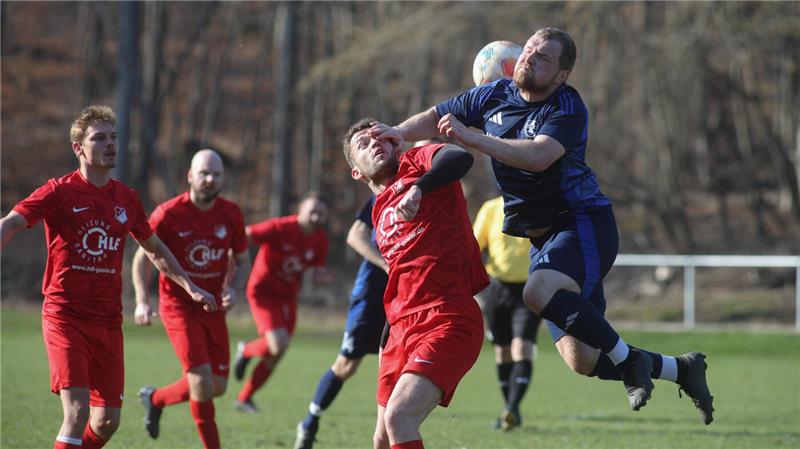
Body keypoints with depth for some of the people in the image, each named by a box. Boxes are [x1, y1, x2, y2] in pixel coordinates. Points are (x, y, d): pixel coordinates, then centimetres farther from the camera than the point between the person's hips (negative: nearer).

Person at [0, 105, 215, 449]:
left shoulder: (126, 198, 11)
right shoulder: (60, 192, -6)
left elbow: (155, 249, 27)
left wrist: (189, 286, 28)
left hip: (108, 320, 5)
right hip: (65, 315, -5)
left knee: (107, 420, 3)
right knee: (78, 411, -19)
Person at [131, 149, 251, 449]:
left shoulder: (232, 215, -1)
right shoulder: (168, 214, -12)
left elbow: (242, 261, 11)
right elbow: (143, 257, -2)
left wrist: (233, 290, -9)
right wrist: (142, 302, -13)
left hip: (213, 308, 5)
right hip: (178, 306, -5)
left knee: (217, 388, 8)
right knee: (202, 382, -16)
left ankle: (155, 399, 33)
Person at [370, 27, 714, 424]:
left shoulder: (567, 108, -14)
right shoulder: (495, 96, 6)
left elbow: (538, 156, -32)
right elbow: (435, 118, 14)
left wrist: (472, 138, -34)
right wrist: (400, 133, -6)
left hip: (584, 224, -7)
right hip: (542, 238, 7)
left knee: (539, 291, -36)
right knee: (581, 359, -1)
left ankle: (629, 361, -19)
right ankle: (683, 369, 20)